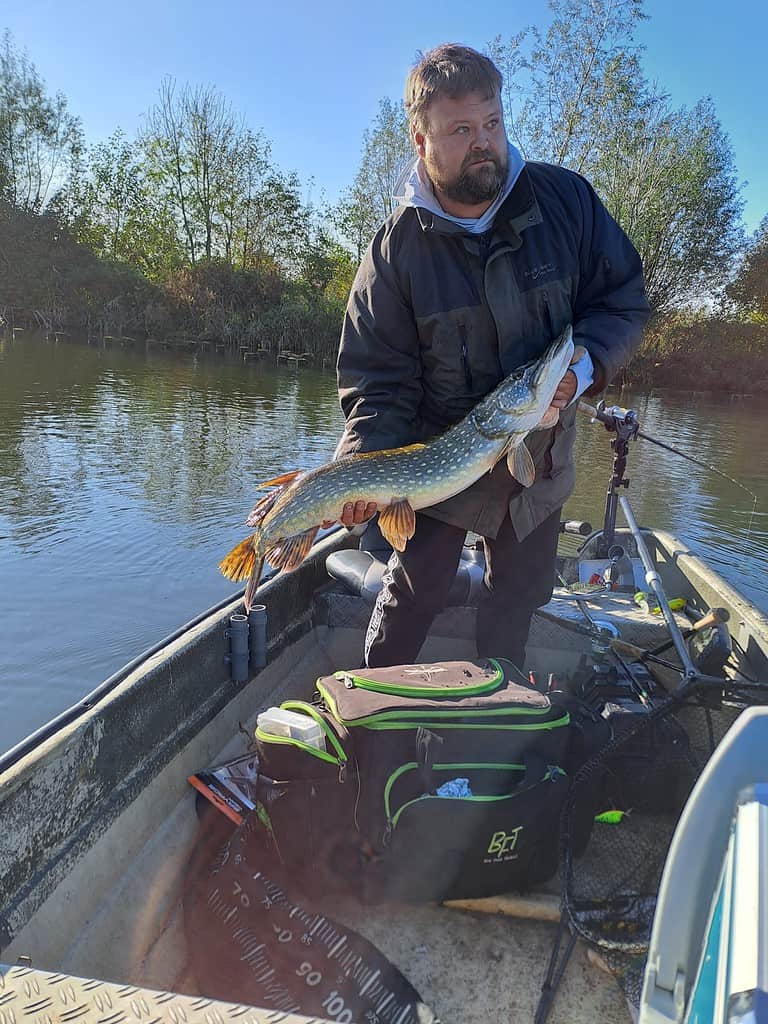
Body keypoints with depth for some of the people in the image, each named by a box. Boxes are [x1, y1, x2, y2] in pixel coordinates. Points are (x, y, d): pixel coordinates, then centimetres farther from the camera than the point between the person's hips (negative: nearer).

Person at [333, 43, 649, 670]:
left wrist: (585, 366, -21)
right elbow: (376, 381, -14)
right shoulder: (398, 246, -14)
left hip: (541, 459, 3)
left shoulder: (567, 199, -8)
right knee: (413, 593, 4)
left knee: (517, 599, 16)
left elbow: (625, 301, -1)